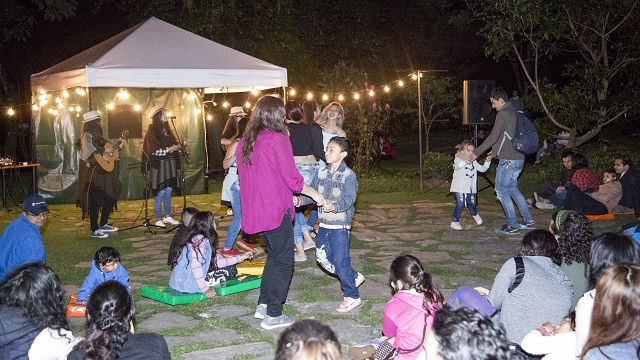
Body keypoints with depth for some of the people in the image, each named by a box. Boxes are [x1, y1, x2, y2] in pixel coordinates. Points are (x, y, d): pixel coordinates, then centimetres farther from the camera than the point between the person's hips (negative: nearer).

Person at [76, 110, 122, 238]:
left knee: (111, 197, 13)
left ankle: (103, 224, 25)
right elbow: (88, 150, -29)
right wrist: (104, 150, -23)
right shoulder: (87, 135, -11)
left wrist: (119, 147, 17)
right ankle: (94, 230, 2)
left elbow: (108, 150, 23)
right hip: (93, 173, -9)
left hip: (102, 172, 9)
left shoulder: (97, 136, 17)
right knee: (96, 201, -6)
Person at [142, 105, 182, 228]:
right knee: (160, 193, -5)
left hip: (169, 164, 7)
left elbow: (175, 142, 17)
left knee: (168, 191, 9)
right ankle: (158, 219, 1)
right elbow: (154, 151, -14)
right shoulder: (152, 130, -7)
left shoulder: (167, 129, 16)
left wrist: (179, 145, -4)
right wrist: (169, 149, -11)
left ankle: (167, 216, 17)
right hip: (158, 165, -7)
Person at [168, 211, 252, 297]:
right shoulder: (200, 240, -19)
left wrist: (239, 258, 21)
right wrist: (204, 289, -25)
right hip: (187, 286, -10)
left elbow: (217, 262, 17)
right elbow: (196, 266, -28)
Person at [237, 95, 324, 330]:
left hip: (255, 211, 8)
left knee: (274, 255, 23)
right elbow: (292, 178, -14)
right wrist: (315, 194, 3)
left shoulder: (244, 142, 9)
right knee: (284, 261, 5)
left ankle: (263, 305, 26)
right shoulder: (278, 139, -14)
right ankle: (273, 315, 9)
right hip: (276, 211, -8)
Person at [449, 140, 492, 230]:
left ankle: (475, 214, 37)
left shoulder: (473, 162, 13)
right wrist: (465, 162, -53)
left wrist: (487, 161, -7)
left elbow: (482, 169, 12)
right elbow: (456, 166, -32)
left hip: (469, 188, 5)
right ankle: (454, 222, -2)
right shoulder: (458, 159, -9)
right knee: (460, 204, -13)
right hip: (459, 187, -5)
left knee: (471, 203, 4)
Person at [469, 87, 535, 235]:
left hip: (508, 160, -9)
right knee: (512, 188, 20)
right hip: (518, 158, 9)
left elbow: (493, 137, -17)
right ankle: (528, 221, 21)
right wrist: (495, 151, 26)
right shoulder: (514, 113, 16)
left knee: (502, 191, 0)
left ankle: (512, 225, 3)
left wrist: (476, 153, -11)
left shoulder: (503, 114, -13)